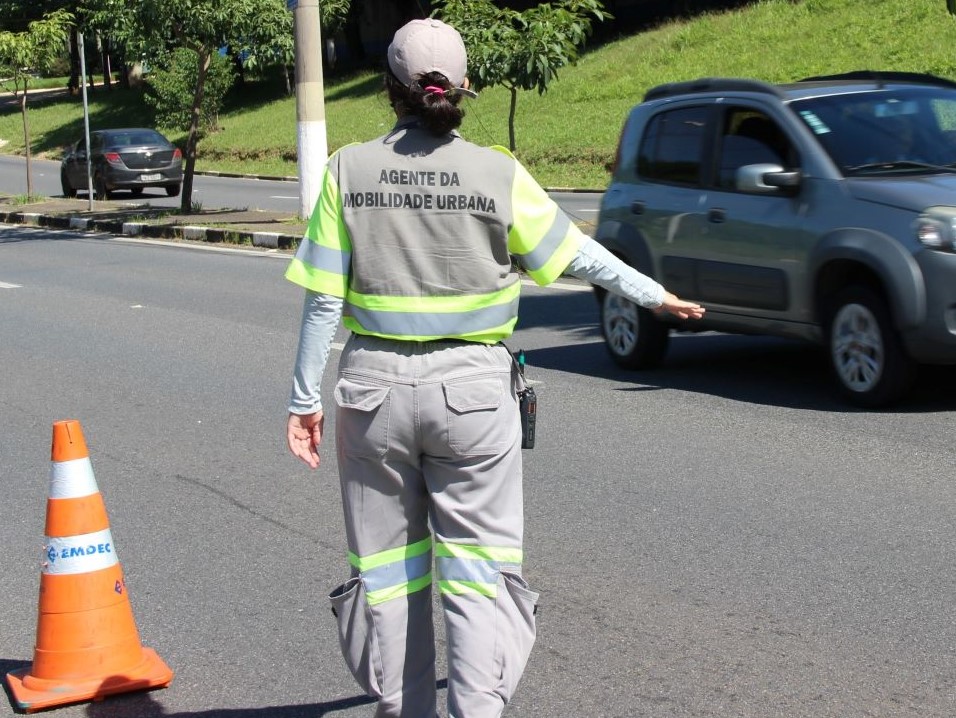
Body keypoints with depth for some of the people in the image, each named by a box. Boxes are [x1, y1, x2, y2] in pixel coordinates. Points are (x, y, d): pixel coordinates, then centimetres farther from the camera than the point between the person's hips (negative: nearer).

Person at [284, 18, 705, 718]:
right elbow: (576, 254, 5)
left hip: (374, 385, 1)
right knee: (478, 564, 6)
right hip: (472, 388, -1)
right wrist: (655, 294, 21)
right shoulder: (498, 174, -5)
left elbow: (324, 299, -4)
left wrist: (306, 399, 4)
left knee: (386, 566, 14)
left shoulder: (349, 170, -4)